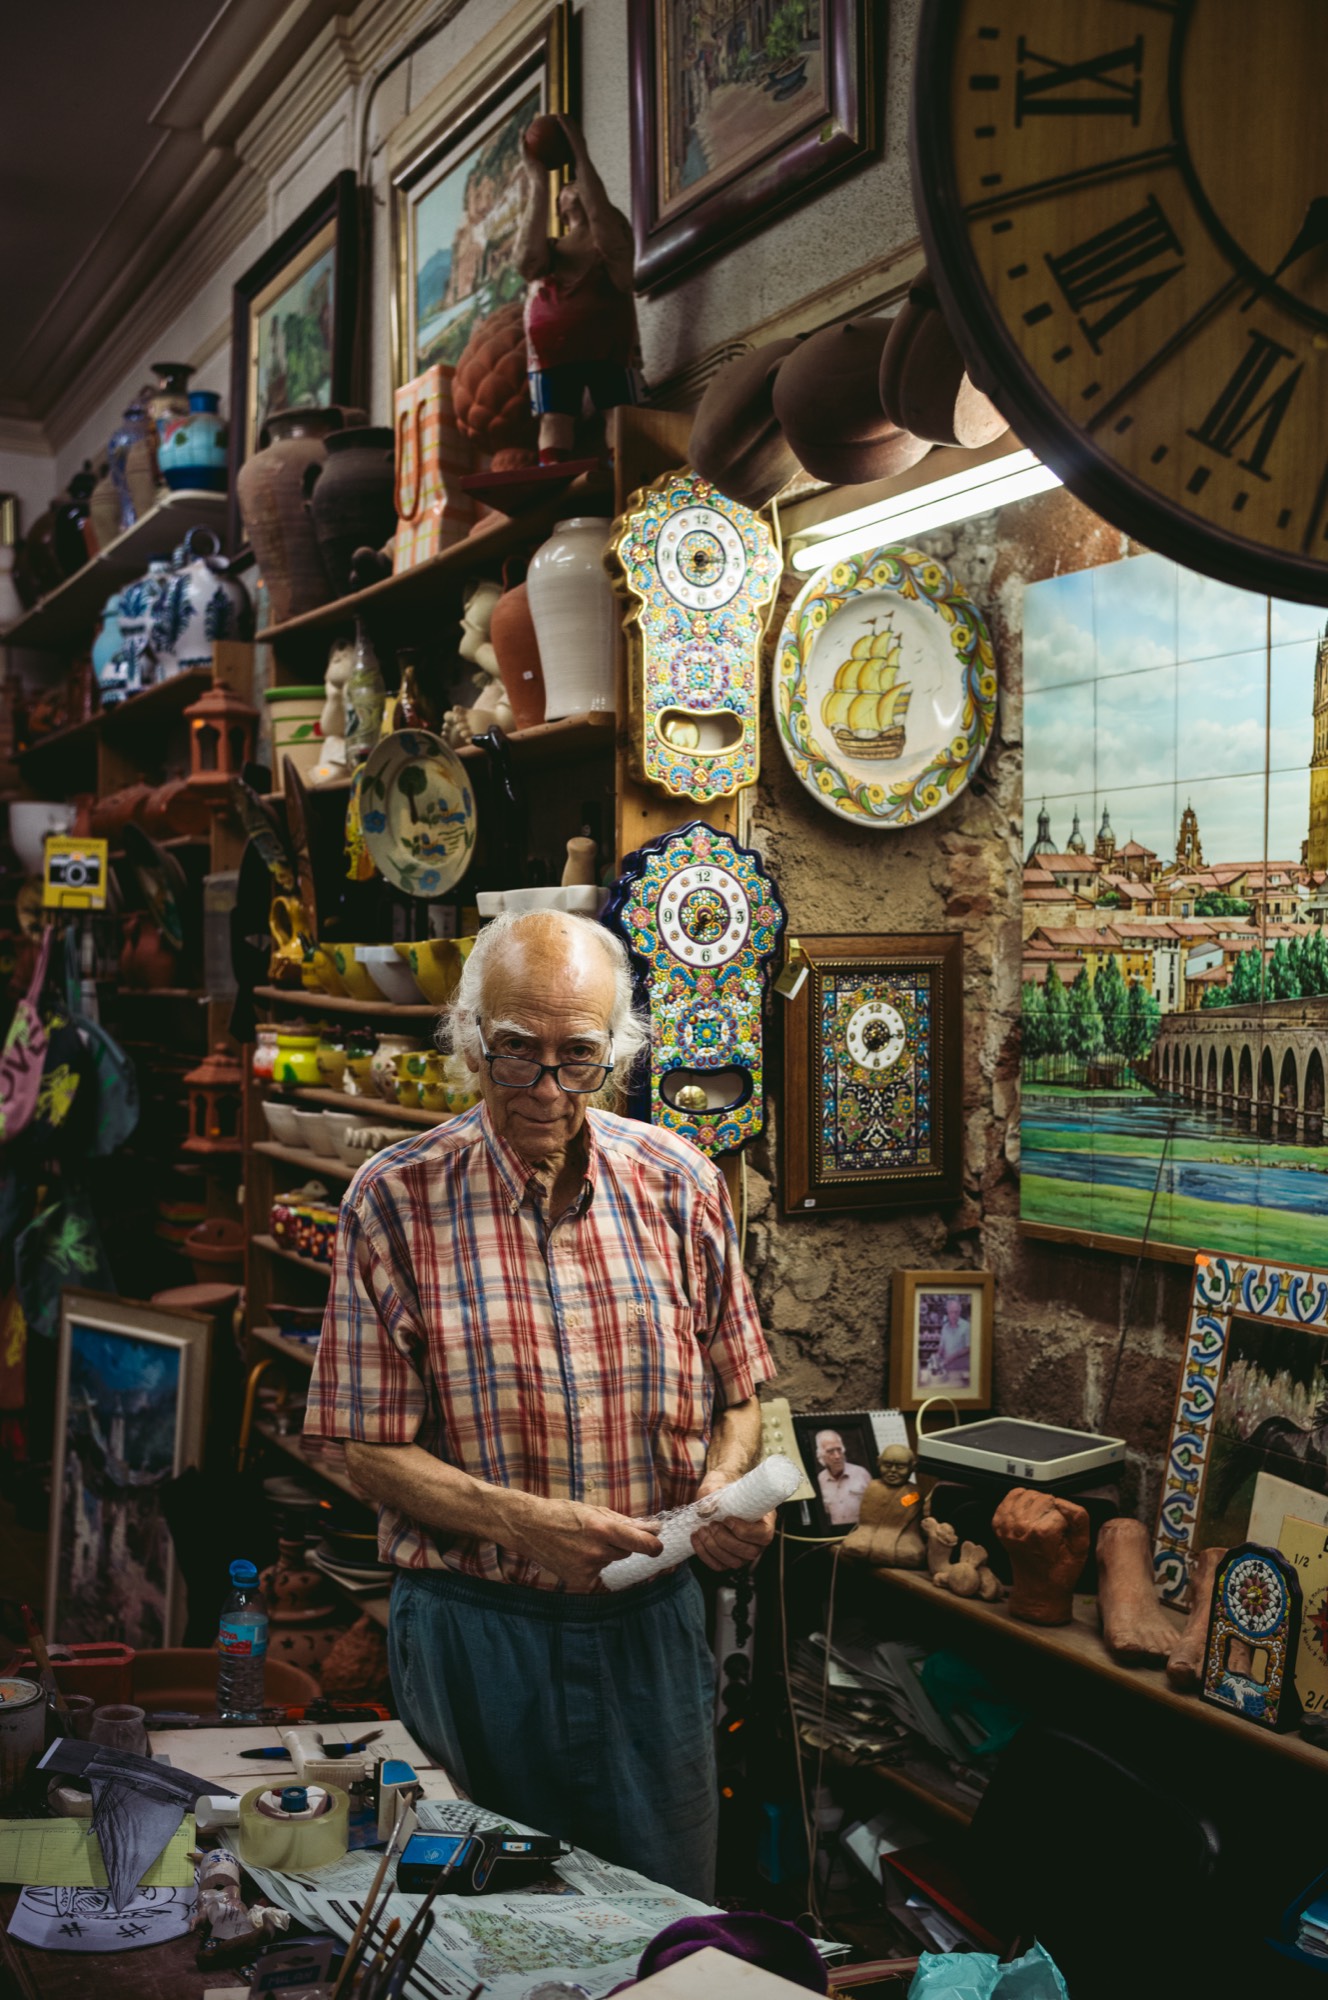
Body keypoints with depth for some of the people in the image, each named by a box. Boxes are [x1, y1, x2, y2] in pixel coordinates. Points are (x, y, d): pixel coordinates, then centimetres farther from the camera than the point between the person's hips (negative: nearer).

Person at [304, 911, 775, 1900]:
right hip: (474, 1624, -2)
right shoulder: (396, 1199, -9)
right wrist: (523, 1522, -21)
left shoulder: (677, 1183, -1)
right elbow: (372, 1448, -8)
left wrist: (725, 1487, -13)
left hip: (651, 1620, 2)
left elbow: (736, 1392, 8)